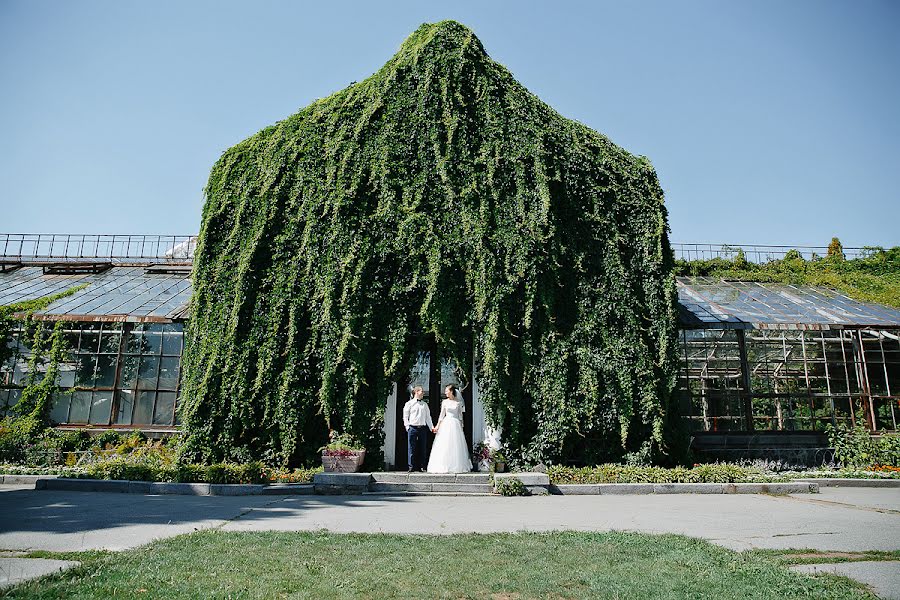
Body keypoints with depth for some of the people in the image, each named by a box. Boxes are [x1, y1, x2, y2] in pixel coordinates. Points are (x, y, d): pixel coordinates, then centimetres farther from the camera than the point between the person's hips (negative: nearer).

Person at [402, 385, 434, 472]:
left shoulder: (425, 405, 16)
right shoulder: (409, 404, 5)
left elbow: (428, 417, 15)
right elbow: (405, 416, 4)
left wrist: (431, 427, 6)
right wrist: (407, 426, -7)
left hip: (423, 428, 4)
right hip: (412, 428, -4)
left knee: (422, 448, 5)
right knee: (411, 448, -3)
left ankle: (422, 467, 10)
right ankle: (411, 466, 2)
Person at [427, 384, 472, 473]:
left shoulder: (458, 402, 4)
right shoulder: (444, 402, 5)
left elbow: (460, 415, 8)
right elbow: (442, 415, 7)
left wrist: (461, 426, 4)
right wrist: (437, 425, 0)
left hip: (456, 424, 0)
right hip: (446, 424, 1)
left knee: (456, 445, 0)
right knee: (444, 445, -3)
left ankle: (457, 467, 8)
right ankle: (444, 466, 2)